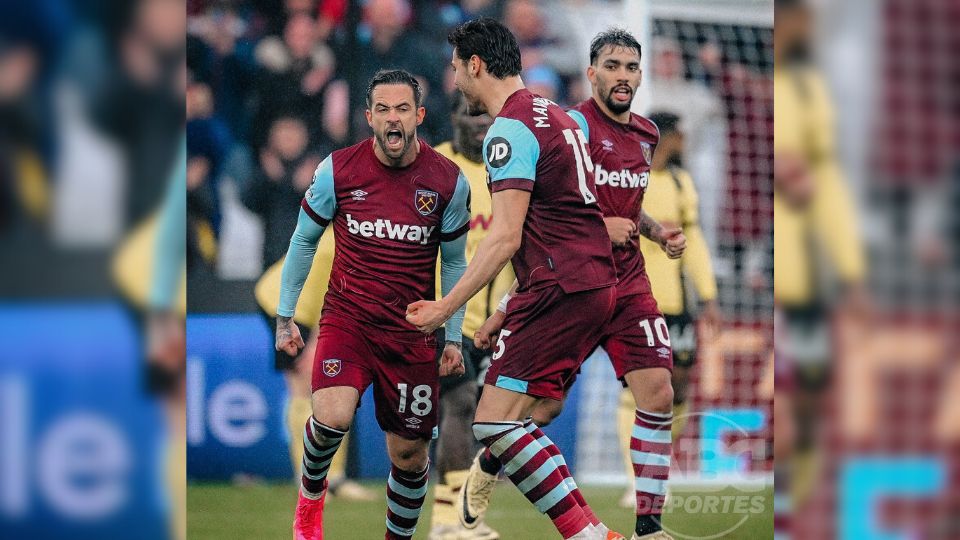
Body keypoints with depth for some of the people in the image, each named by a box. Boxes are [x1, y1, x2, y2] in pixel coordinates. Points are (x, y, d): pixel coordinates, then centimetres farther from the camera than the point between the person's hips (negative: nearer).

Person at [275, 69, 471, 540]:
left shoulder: (449, 181, -4)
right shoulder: (337, 170, -6)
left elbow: (454, 262, 8)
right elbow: (304, 240, 7)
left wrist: (453, 337, 7)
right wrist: (285, 316, 7)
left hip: (411, 332, 2)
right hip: (346, 319, -1)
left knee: (409, 453, 5)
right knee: (332, 417, -26)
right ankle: (310, 494, 5)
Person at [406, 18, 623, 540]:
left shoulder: (508, 129, -11)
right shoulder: (559, 116, 17)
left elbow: (506, 238, -18)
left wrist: (444, 308, -17)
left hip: (560, 290, -10)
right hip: (597, 284, 10)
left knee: (494, 420, -13)